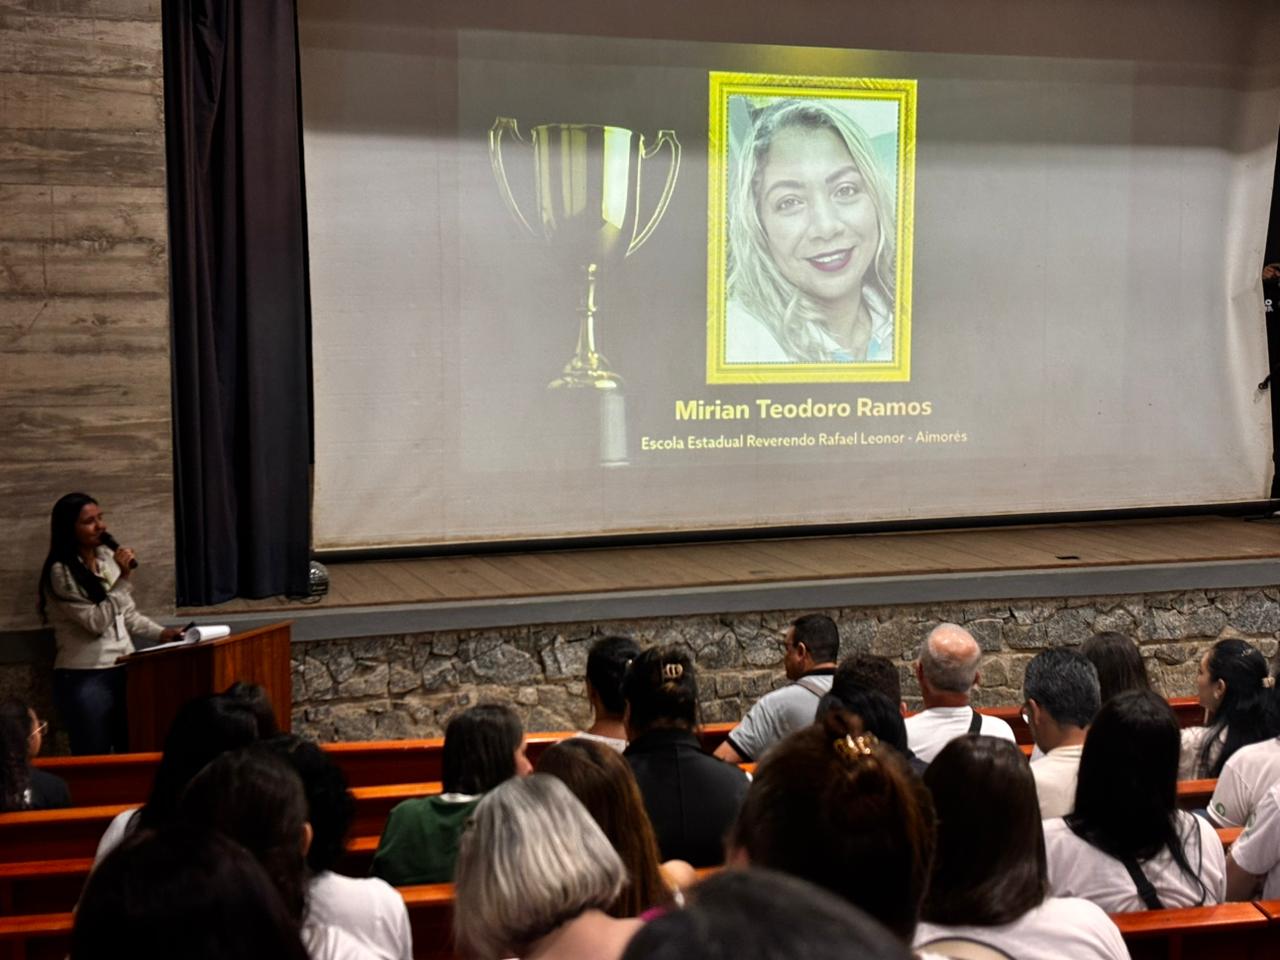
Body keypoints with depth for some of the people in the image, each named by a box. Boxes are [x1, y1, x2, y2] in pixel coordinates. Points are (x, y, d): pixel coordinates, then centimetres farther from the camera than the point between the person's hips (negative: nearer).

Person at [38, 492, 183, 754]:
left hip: (123, 670, 7)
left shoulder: (108, 557, 7)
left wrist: (160, 633, 2)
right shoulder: (61, 572, -13)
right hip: (84, 678, -7)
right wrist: (124, 578, -22)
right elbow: (96, 622, -19)